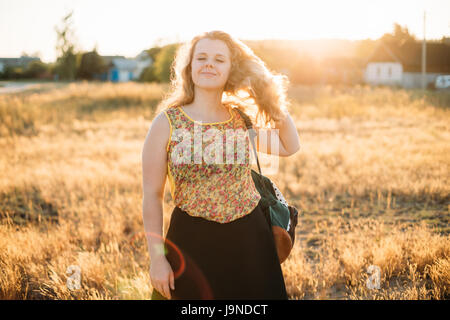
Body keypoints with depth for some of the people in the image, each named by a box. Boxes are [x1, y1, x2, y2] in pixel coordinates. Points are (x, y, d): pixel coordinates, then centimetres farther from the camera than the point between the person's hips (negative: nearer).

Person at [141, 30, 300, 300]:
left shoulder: (242, 118, 3)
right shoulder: (166, 123, -7)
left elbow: (290, 146, 17)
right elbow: (152, 196, -5)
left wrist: (278, 105, 5)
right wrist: (157, 257, -7)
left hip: (249, 239, 3)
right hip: (192, 242, -3)